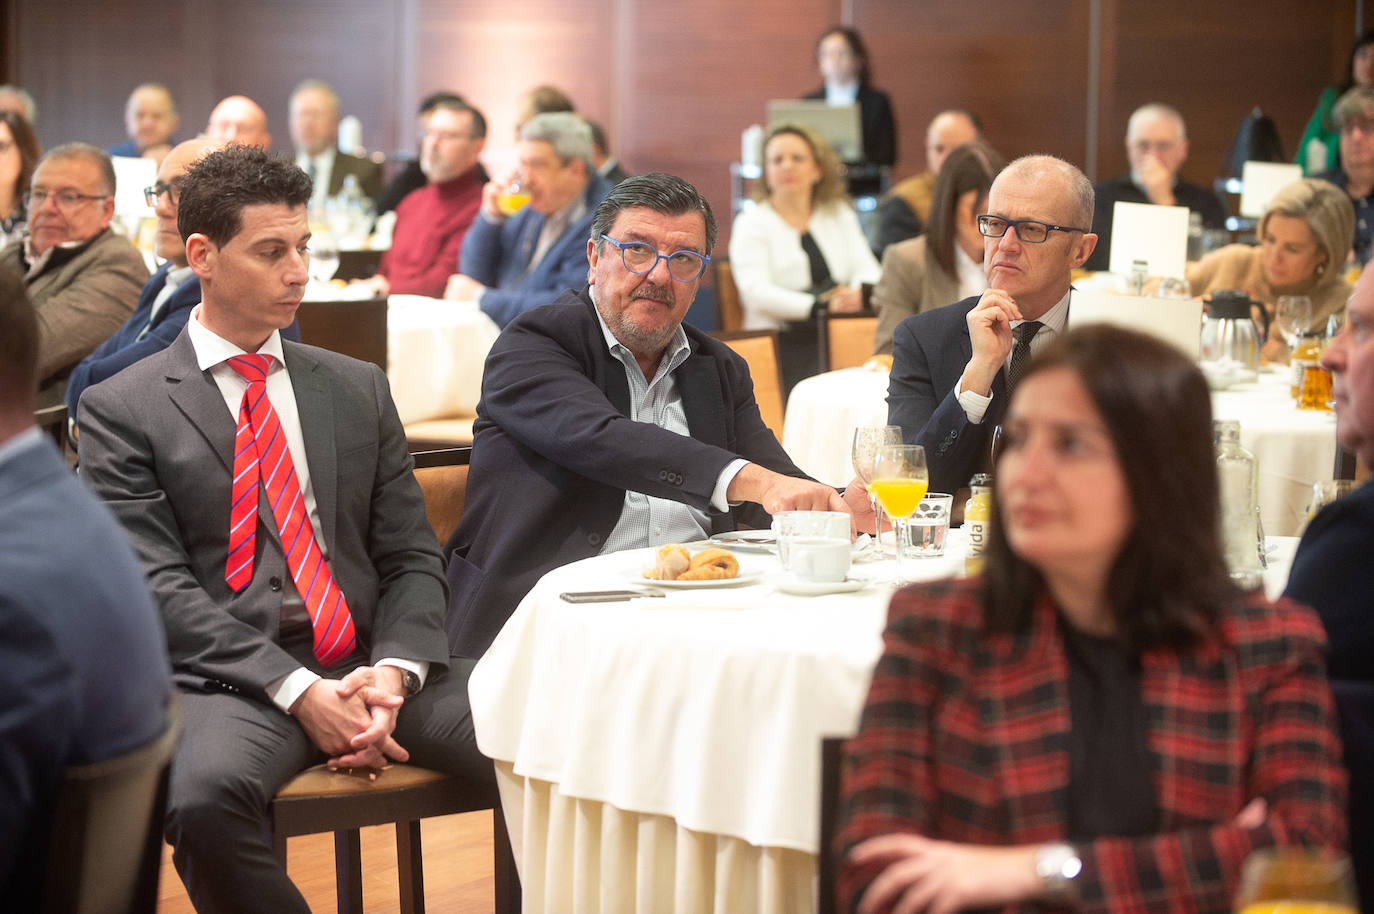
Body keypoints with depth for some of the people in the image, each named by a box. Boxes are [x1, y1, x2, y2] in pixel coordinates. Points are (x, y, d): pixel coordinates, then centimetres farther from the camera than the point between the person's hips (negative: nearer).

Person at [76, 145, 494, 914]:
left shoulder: (359, 389, 18)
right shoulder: (122, 411, 4)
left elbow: (411, 557, 15)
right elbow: (159, 586, -5)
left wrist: (393, 673, -6)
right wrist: (298, 692, -16)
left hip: (372, 665, 4)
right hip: (232, 679, -3)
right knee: (206, 797, -38)